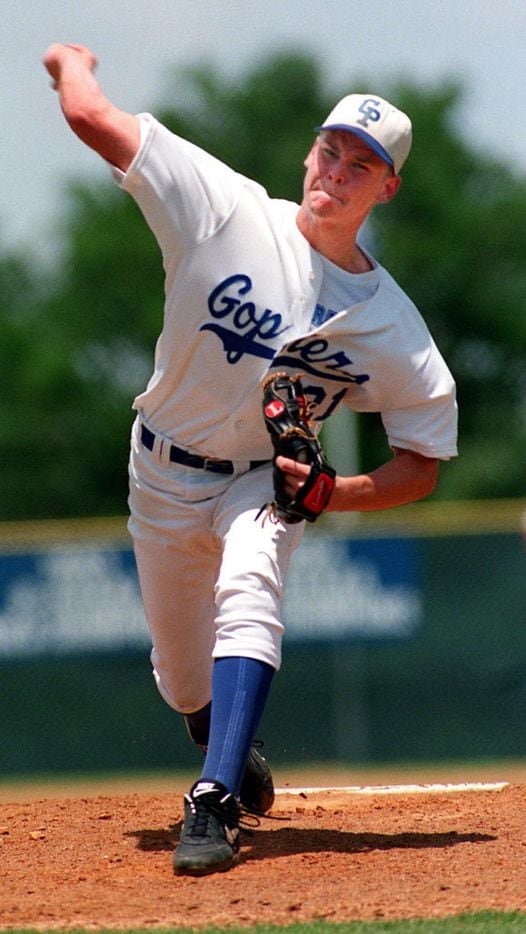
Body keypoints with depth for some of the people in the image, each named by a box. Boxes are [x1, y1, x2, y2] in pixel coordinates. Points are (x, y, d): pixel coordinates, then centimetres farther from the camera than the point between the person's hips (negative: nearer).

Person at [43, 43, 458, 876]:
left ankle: (213, 807, -39)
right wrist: (73, 62, -2)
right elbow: (92, 116, -23)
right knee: (184, 675, 12)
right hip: (165, 472, 1)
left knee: (248, 598, -32)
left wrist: (332, 492, -25)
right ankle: (237, 764, 46)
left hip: (269, 477, -1)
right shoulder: (229, 213, -20)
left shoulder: (394, 329, -15)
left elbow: (422, 466, -8)